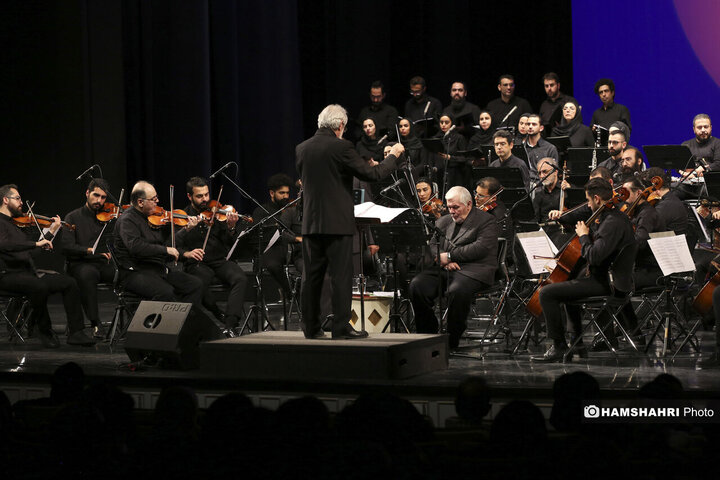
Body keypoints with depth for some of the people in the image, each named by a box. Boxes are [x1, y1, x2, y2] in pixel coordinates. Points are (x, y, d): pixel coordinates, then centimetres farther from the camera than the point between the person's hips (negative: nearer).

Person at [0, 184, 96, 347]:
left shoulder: (18, 223, 21)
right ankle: (44, 331, -16)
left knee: (69, 282, -8)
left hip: (28, 272, 9)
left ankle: (75, 332, -9)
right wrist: (36, 243, -28)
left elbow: (31, 248, 29)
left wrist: (52, 230, 24)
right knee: (39, 286, -37)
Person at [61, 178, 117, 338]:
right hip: (81, 264, -3)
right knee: (87, 273, -39)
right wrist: (90, 250, -20)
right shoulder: (73, 218, 8)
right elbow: (67, 247, -7)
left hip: (105, 265, 3)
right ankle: (95, 323, -32)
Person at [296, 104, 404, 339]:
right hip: (337, 222, -5)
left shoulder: (301, 149, 6)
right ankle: (341, 326, -3)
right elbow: (371, 174, -9)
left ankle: (311, 327, 11)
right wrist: (393, 155, 7)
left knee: (312, 276, 9)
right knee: (341, 276, -1)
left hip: (310, 222, 5)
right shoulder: (341, 147, -12)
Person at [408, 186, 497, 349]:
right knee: (417, 285, -22)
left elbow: (481, 248, -11)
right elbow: (430, 244, 12)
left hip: (472, 270, -5)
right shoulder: (443, 221, 23)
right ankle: (428, 334, -9)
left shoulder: (487, 221, 5)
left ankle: (452, 340, -22)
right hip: (442, 269, 5)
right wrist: (442, 259, -10)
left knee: (458, 290, -38)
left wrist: (450, 256, -13)